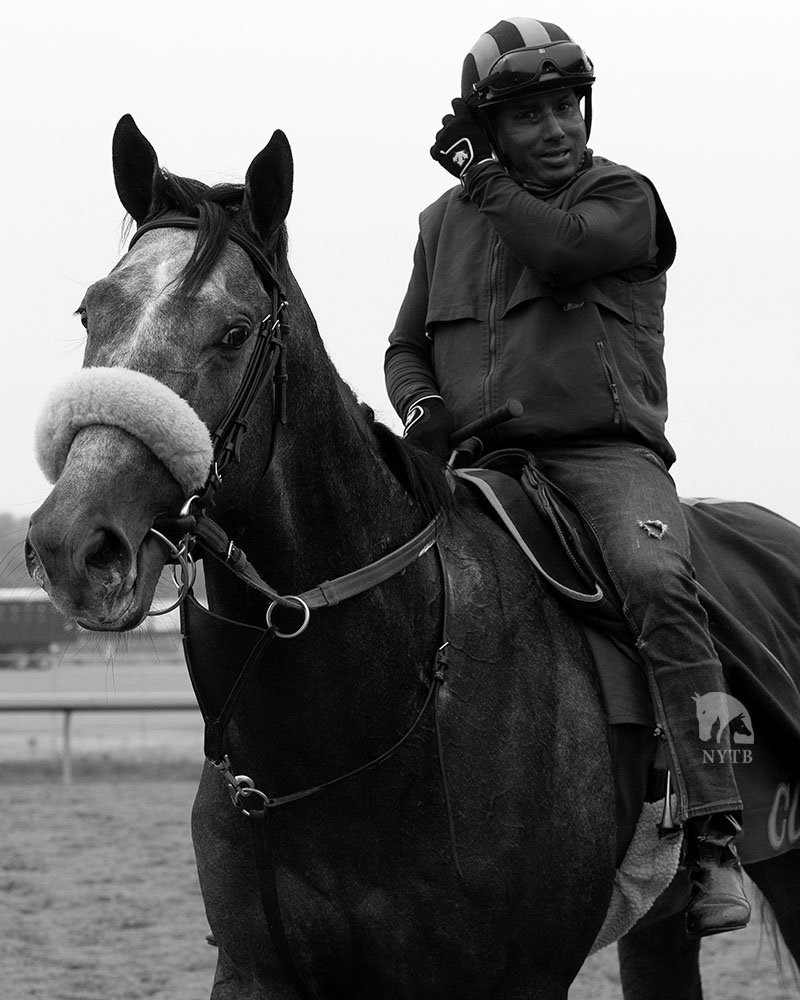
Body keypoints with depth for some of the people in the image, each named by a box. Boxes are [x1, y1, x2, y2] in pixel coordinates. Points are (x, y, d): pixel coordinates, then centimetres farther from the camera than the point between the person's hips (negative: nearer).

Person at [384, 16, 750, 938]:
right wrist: (419, 405, 2)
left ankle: (711, 838, -36)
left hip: (603, 454, -5)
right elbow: (406, 345, 25)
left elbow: (559, 249, -15)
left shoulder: (622, 198, 7)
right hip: (476, 464, 5)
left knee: (654, 579, -33)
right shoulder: (445, 223, 21)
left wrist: (483, 177, 0)